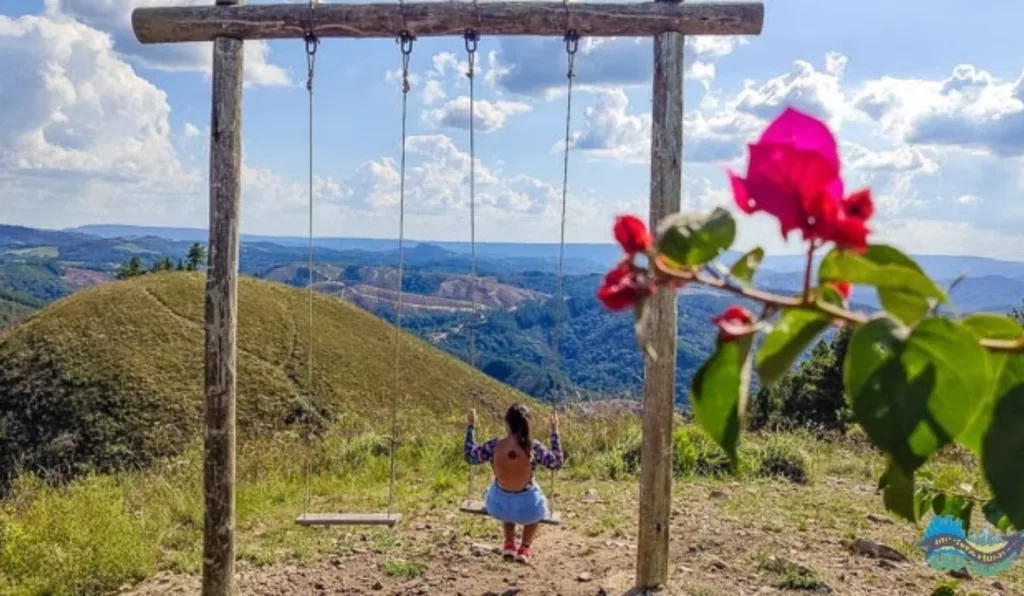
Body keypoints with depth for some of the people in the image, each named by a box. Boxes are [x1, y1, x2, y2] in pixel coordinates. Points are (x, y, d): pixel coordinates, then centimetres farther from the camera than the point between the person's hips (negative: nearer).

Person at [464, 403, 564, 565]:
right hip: (527, 508, -1)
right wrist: (554, 431, -2)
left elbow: (470, 457, -2)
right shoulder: (534, 447, -24)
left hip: (499, 506, 1)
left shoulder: (494, 446, -21)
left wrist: (471, 426, 5)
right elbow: (557, 462, -6)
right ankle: (525, 549, 30)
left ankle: (509, 544, 41)